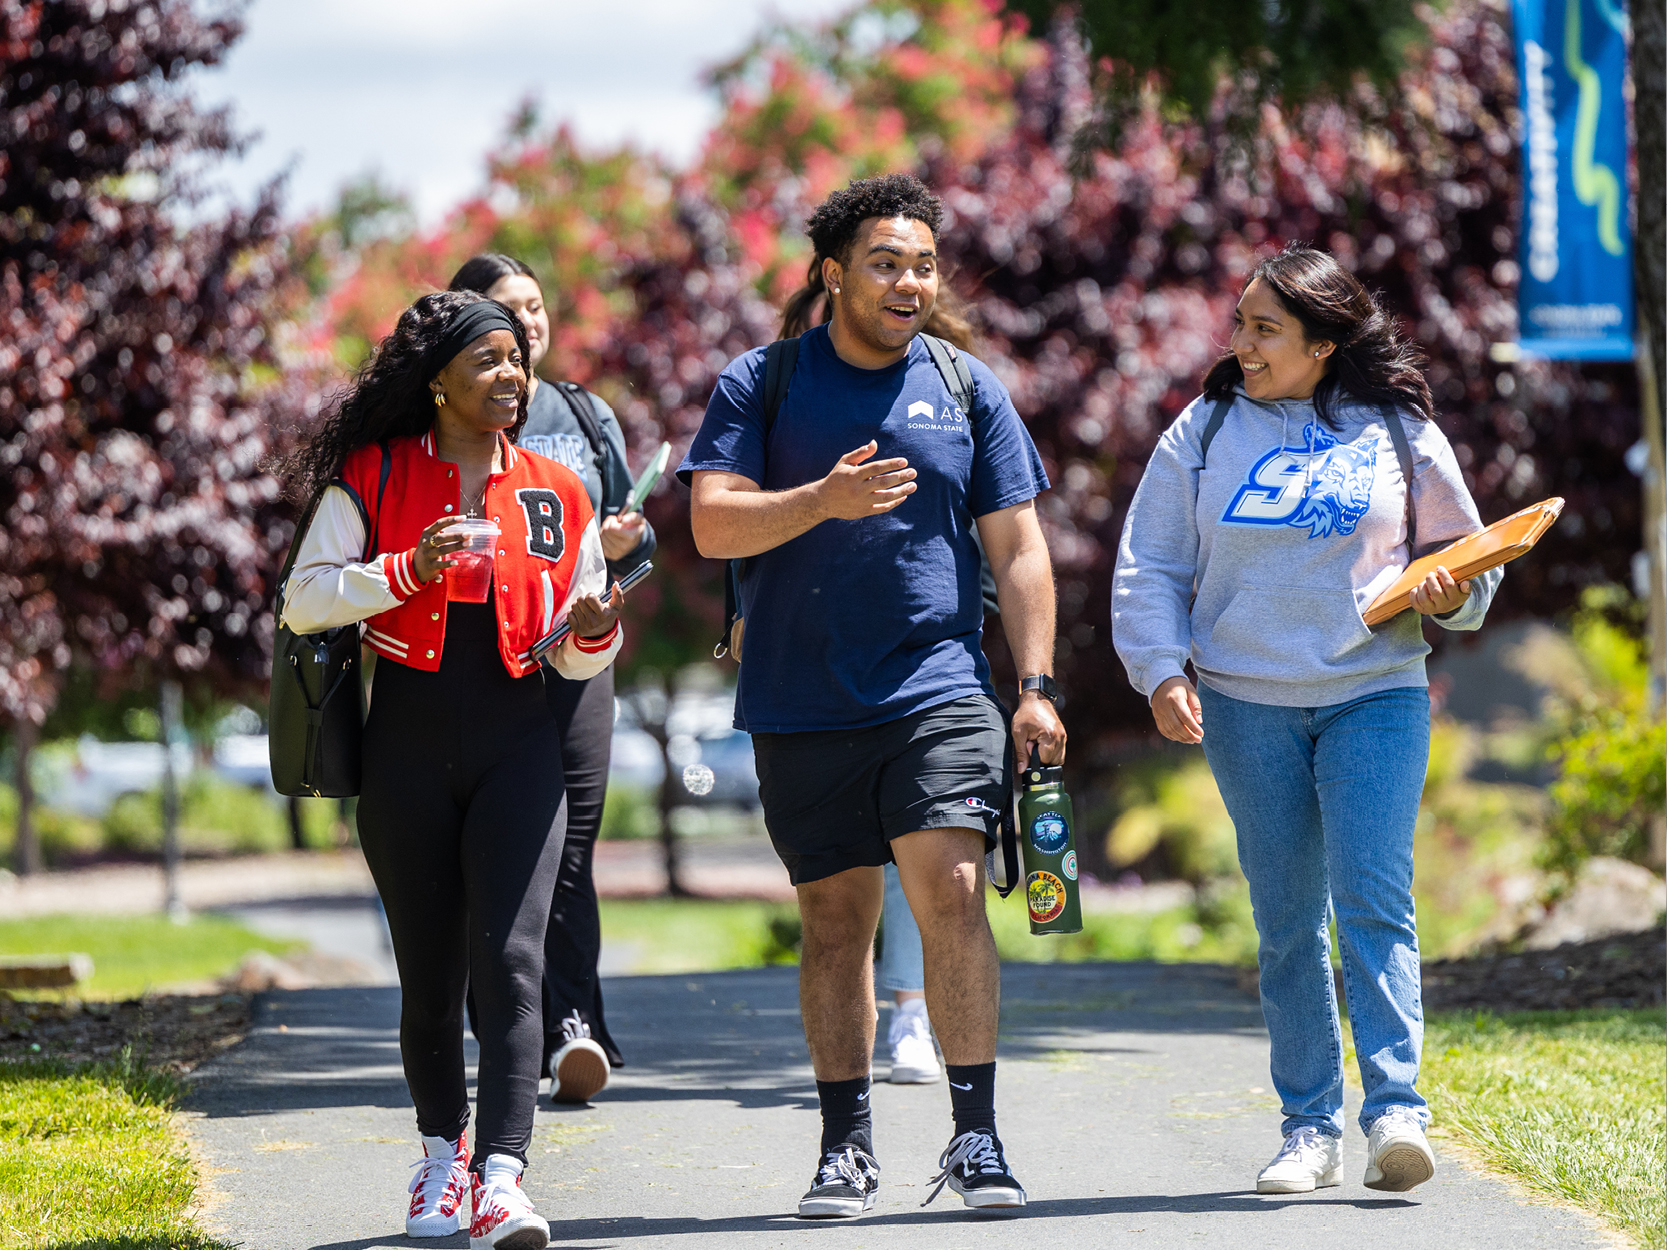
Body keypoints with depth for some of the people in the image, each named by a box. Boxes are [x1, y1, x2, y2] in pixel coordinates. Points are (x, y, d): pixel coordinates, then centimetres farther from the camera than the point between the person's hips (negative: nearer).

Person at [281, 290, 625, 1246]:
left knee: (509, 957, -14)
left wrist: (592, 632, -11)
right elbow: (303, 600, -3)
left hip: (519, 744, 0)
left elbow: (578, 657, 12)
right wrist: (407, 571, -17)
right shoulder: (373, 478, 3)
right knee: (430, 970, 6)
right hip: (410, 738, 0)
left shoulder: (557, 494, 9)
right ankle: (444, 1151, 28)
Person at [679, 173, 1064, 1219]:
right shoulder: (761, 385, 4)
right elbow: (713, 524, -5)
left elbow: (1019, 549, 9)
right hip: (801, 705, 0)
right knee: (836, 917, 6)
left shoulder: (968, 389, 8)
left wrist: (1037, 684, 0)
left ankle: (977, 1137, -10)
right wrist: (824, 499, -20)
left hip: (941, 692, 0)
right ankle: (847, 1145, 15)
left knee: (951, 890, -15)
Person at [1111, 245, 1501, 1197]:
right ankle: (1311, 1129, 10)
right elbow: (1151, 567, 7)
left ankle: (1397, 1110, -18)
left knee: (1374, 901, -15)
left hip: (1377, 697, -2)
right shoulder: (1204, 432, 6)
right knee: (1287, 922, 5)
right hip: (1247, 706, 2)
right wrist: (1162, 672, -7)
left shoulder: (1399, 431, 4)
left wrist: (1450, 594, -10)